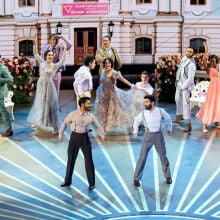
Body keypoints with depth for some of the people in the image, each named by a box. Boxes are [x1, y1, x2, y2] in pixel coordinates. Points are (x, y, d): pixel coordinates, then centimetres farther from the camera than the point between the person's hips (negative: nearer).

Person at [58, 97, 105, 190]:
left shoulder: (90, 116, -4)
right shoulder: (73, 114, -9)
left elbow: (98, 126, 7)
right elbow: (64, 124, 2)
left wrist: (103, 136, -6)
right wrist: (60, 136, -1)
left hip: (85, 138, 0)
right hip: (74, 138, 0)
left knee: (89, 160, -4)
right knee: (71, 160, 10)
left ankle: (91, 183, 10)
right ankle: (68, 181, 28)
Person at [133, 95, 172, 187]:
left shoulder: (160, 111, -10)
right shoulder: (143, 113, -10)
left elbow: (168, 118, 12)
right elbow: (136, 121, 12)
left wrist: (170, 128, 24)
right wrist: (135, 132, 7)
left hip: (159, 136, 1)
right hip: (148, 136, -1)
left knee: (163, 157, 8)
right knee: (142, 158, -6)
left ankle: (168, 176, 29)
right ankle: (136, 179, 6)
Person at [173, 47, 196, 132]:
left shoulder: (191, 64, -21)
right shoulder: (184, 58, 3)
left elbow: (190, 78, -21)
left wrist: (184, 87, -16)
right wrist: (177, 81, 15)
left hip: (186, 85, -9)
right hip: (179, 82, 9)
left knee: (185, 103, -14)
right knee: (178, 99, 23)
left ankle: (188, 124, -15)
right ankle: (179, 115, 46)